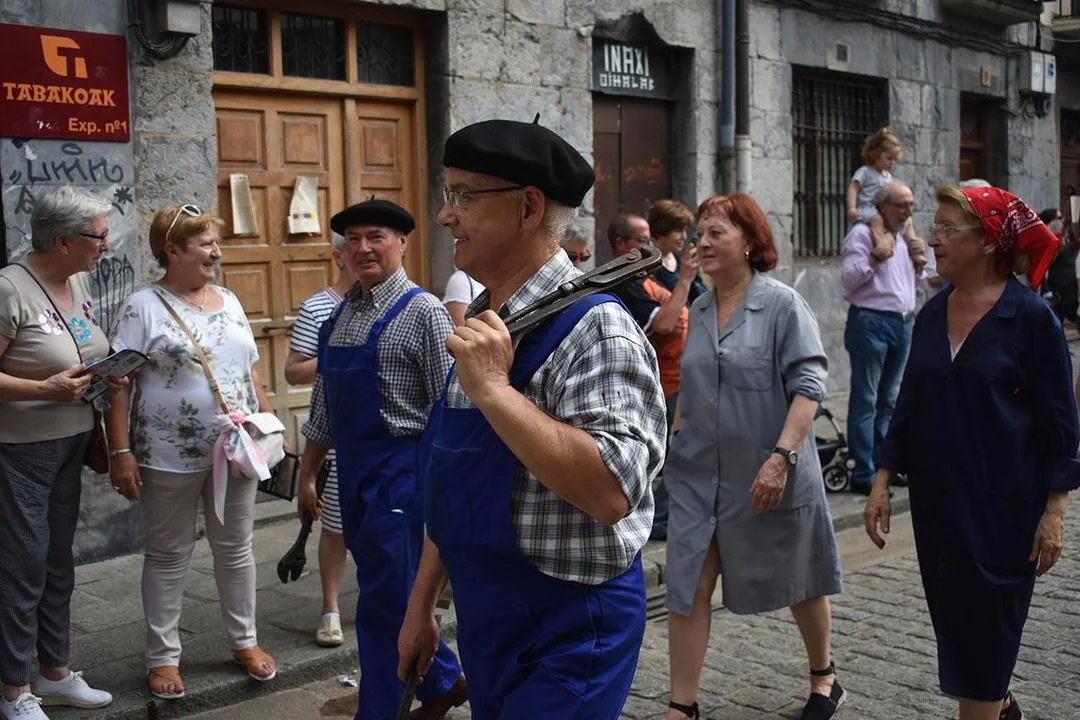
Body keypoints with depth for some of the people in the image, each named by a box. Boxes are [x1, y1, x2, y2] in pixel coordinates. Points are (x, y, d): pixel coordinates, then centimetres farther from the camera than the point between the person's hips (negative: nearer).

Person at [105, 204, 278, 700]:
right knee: (168, 557, 8)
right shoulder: (143, 307, -8)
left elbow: (250, 372, 17)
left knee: (236, 549, 15)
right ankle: (162, 657, 20)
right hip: (170, 458, -5)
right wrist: (121, 452, -17)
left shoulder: (229, 302, 10)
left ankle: (244, 641, 30)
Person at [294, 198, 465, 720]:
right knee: (389, 594, 18)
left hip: (402, 470, -8)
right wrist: (307, 474, 18)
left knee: (384, 602, -2)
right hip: (354, 471, 8)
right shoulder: (339, 314, 10)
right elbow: (324, 402, 17)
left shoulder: (422, 312, -11)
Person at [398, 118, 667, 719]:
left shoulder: (593, 326, -20)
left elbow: (611, 492, -32)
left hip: (567, 631, -8)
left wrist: (494, 390, -29)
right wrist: (422, 604, 17)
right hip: (485, 623, 8)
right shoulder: (482, 325, 6)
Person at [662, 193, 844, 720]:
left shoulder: (782, 305, -10)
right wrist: (676, 442, 12)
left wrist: (782, 457, -25)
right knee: (688, 588, -1)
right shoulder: (699, 311, 7)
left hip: (766, 474, -4)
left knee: (796, 582, 14)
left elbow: (808, 386, -16)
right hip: (699, 474, 5)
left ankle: (824, 677, 38)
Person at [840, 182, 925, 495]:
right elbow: (848, 279, -14)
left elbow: (914, 280, 26)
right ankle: (864, 474, -4)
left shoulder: (904, 238, 18)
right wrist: (875, 259, -24)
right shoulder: (862, 234, -7)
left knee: (887, 399, 14)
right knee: (866, 400, -6)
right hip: (871, 322, -8)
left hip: (902, 323, 8)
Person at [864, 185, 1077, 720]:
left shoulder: (1030, 316, -11)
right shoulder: (932, 315, 5)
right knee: (953, 617, 16)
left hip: (1003, 503, -6)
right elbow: (909, 408, 11)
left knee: (984, 626, 2)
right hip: (937, 497, 6)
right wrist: (882, 481, 6)